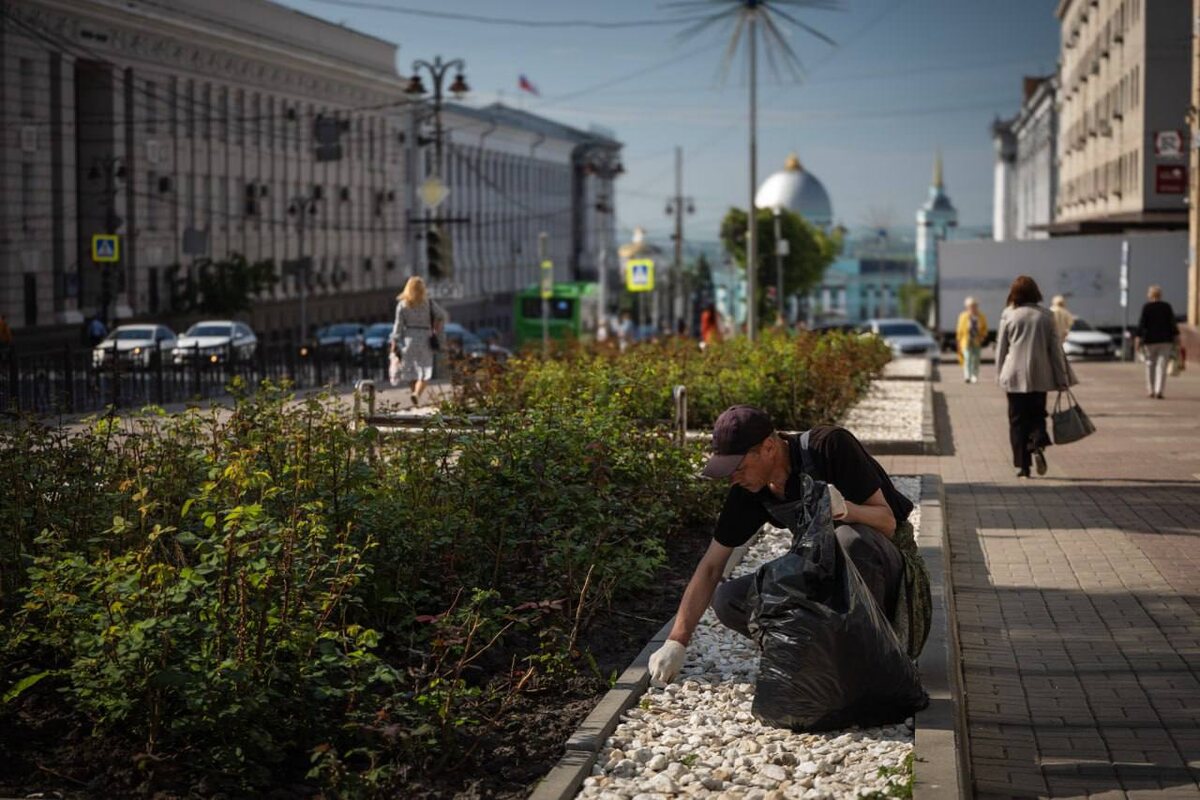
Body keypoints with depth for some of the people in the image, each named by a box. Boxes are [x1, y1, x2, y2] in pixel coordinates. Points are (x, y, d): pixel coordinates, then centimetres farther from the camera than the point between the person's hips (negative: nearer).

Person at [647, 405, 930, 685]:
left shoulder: (830, 445, -23)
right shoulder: (748, 492, -7)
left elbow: (888, 522, -20)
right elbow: (710, 567, -5)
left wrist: (846, 509, -42)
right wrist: (676, 642, -14)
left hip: (887, 560, -5)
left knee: (849, 538, -40)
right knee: (728, 601, -12)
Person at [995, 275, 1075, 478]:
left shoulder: (1008, 315, -3)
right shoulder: (1045, 315, 1)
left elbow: (1001, 347, 0)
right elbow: (1055, 348, 3)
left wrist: (999, 374, 9)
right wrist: (1061, 377, 7)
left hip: (1015, 376, -1)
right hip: (1040, 376, 1)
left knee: (1017, 420, 6)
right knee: (1037, 415, 15)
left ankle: (1023, 465, 2)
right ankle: (1038, 445, -14)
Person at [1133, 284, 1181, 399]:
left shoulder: (1146, 307, -5)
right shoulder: (1167, 306, 2)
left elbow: (1141, 324, -10)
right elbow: (1173, 323, 1)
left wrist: (1137, 338, -10)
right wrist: (1176, 337, 5)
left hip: (1150, 340, -1)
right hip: (1165, 340, 1)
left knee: (1150, 365, 12)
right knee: (1162, 366, -1)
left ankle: (1150, 390, 15)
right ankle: (1159, 391, -12)